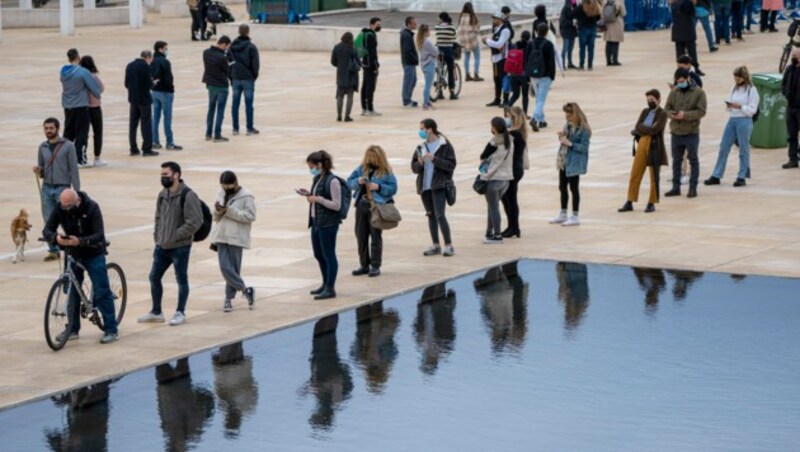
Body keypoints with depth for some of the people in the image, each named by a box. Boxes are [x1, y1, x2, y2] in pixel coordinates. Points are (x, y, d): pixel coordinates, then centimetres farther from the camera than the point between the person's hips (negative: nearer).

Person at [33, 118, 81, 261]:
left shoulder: (68, 146, -5)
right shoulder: (42, 147, 9)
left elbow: (74, 169, -6)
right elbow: (41, 172, 15)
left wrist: (77, 191, -10)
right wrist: (38, 171, -10)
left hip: (62, 187, -4)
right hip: (46, 188, 4)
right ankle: (53, 250, 11)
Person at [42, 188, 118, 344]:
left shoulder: (91, 208, -22)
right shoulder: (60, 209, -12)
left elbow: (99, 235, -27)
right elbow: (47, 230, -14)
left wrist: (80, 241, -44)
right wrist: (56, 237, -37)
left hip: (93, 254, -4)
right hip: (73, 254, 4)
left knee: (102, 292, -5)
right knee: (72, 292, 8)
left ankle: (111, 330, 0)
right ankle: (72, 329, 20)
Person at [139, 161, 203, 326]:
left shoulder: (188, 196, -15)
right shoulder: (163, 195, 8)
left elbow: (195, 222, -20)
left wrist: (175, 236, -18)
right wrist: (157, 233, 8)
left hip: (180, 247, -7)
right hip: (162, 246, 7)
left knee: (181, 280, 4)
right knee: (154, 277, 11)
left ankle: (180, 313, 16)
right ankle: (156, 312, 24)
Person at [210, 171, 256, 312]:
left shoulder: (246, 196, -7)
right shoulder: (222, 194, 12)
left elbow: (250, 216, -15)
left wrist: (230, 211, -20)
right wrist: (218, 211, -7)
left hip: (236, 238, -5)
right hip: (221, 237, 5)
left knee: (233, 268, 0)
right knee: (225, 268, -3)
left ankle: (229, 299, 14)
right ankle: (245, 290, 10)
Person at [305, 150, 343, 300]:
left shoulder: (332, 181, -16)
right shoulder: (317, 179, 10)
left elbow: (336, 205, -17)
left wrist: (317, 199, -19)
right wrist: (309, 195, 3)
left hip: (328, 224, -9)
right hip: (316, 221, 9)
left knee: (328, 255, -2)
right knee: (319, 255, 17)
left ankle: (330, 288, 4)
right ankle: (326, 284, 30)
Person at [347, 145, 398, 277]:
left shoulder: (386, 171, -4)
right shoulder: (361, 168, 9)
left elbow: (393, 188, -7)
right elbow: (349, 182, 9)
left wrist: (379, 187, -20)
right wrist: (357, 181, -12)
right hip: (361, 205, 5)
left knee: (376, 236, 1)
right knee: (361, 236, 8)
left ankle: (375, 266, 7)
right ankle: (364, 265, 19)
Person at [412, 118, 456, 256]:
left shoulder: (445, 145, -6)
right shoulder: (421, 147, 11)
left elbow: (451, 165, -11)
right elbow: (414, 167, 12)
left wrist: (434, 159, -20)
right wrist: (419, 163, -11)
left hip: (439, 186, -6)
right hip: (425, 186, 6)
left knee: (440, 215, -13)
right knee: (431, 215, 10)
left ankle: (449, 245, -7)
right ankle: (436, 246, 17)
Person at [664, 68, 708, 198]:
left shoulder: (699, 92, -6)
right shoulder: (674, 92, 6)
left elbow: (701, 112, -11)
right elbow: (667, 108, 7)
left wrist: (685, 115, -21)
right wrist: (672, 114, -16)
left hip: (691, 133, -4)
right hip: (676, 132, 4)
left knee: (693, 160, 3)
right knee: (676, 160, 12)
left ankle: (693, 188, 10)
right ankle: (676, 187, 21)